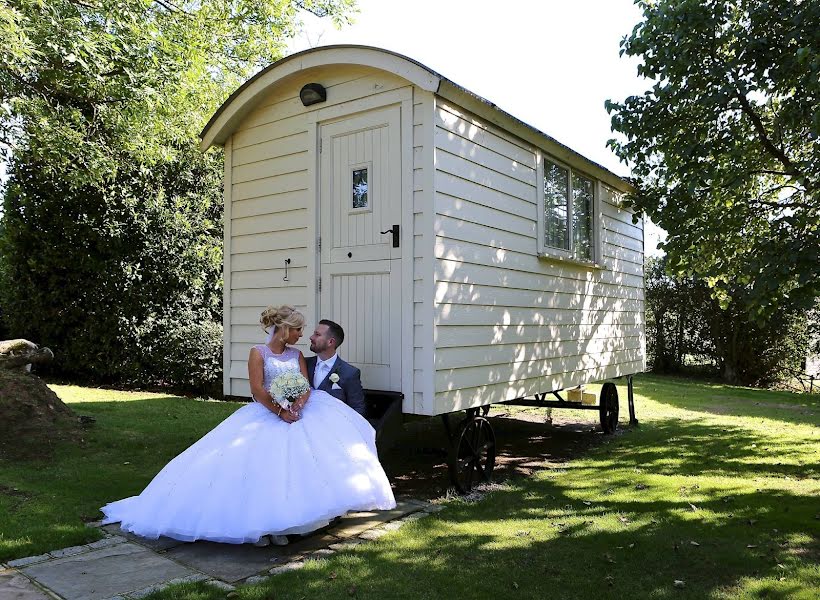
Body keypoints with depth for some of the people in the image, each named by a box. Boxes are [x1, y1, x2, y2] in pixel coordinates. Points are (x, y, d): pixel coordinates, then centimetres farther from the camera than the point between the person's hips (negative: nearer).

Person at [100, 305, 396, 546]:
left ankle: (279, 525, -2)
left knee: (288, 468, -12)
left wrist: (298, 405, -18)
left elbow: (306, 387, 3)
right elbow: (257, 391, -11)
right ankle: (259, 526, 4)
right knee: (259, 469, -11)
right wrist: (280, 412, -20)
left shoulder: (296, 354, 11)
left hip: (295, 415, 4)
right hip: (263, 418, -4)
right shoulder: (258, 352, -4)